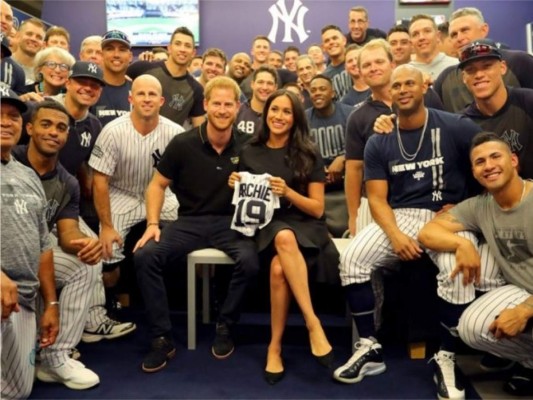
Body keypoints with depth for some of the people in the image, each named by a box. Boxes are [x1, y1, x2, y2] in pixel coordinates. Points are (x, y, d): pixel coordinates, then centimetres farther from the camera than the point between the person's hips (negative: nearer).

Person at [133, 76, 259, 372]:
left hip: (231, 222, 0)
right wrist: (153, 223, -6)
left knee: (250, 262, -31)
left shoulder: (248, 145, -1)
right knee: (145, 256, -23)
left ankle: (225, 328, -2)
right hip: (190, 221, 1)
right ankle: (162, 338, -7)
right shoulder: (183, 144, -3)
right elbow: (158, 184, 6)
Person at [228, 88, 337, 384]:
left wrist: (288, 192, -17)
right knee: (283, 238, -36)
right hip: (267, 226, 2)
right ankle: (314, 324, -28)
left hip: (304, 227, -1)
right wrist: (236, 187, -5)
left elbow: (317, 209, -1)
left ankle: (275, 346, -20)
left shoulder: (308, 155, 2)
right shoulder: (250, 153, 10)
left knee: (279, 268, -35)